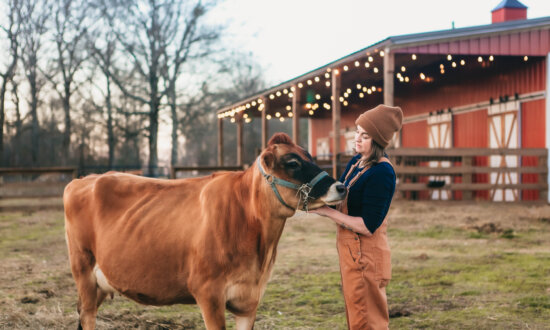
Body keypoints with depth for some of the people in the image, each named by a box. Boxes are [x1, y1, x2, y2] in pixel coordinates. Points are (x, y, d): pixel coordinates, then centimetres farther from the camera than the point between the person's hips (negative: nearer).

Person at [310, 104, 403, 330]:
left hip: (365, 254, -9)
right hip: (349, 249, 9)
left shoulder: (382, 173, -22)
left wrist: (327, 211, -21)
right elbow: (343, 196, 14)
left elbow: (368, 226, -24)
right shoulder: (356, 161, 6)